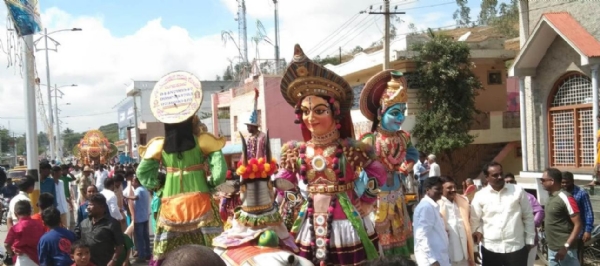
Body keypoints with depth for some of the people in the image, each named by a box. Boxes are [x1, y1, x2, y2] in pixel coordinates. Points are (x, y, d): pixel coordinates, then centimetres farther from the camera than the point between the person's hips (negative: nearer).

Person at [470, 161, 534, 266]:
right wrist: (478, 231, -10)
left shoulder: (518, 191, 0)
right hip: (490, 249, 0)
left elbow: (528, 217, 6)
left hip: (516, 247, 0)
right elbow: (474, 219, 7)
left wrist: (529, 240, 5)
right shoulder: (480, 196, -1)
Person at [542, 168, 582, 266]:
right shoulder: (550, 196, 8)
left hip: (564, 249, -8)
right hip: (552, 248, 9)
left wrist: (566, 246, -23)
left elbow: (578, 225, -18)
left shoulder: (565, 198, -17)